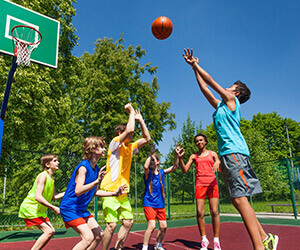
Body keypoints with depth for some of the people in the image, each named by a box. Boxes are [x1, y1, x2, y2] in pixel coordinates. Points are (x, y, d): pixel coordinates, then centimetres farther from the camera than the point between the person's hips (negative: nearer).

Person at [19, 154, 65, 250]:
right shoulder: (43, 176, -19)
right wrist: (54, 208, -30)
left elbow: (53, 196, 10)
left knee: (51, 231, 7)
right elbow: (38, 197, -29)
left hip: (39, 210, 9)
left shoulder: (50, 178, 9)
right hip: (29, 208, -9)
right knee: (48, 231, -17)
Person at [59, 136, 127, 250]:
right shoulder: (83, 167, -21)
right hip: (70, 208, -9)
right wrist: (97, 181, -41)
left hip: (82, 209, 9)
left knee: (99, 234, 10)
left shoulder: (97, 169, 5)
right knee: (88, 237, -18)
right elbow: (78, 191, -32)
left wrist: (114, 193, 9)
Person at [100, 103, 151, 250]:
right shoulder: (115, 143, -7)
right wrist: (131, 112, -9)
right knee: (111, 225, -9)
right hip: (110, 191, -8)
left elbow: (147, 138, 13)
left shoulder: (130, 147, 14)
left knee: (128, 222, 9)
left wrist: (140, 119, 11)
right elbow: (129, 129, -24)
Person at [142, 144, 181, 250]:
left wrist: (176, 155, -8)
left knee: (163, 226, 8)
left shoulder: (161, 172, 6)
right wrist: (150, 154, -27)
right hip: (149, 203, -5)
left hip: (160, 204, 5)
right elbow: (145, 166, -30)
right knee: (151, 226, -18)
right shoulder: (148, 173, -7)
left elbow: (174, 167, 3)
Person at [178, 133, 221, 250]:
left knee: (214, 212, -7)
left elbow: (221, 169, 5)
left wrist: (218, 163, -19)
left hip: (212, 183, -1)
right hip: (200, 184, 1)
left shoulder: (212, 154, 12)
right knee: (200, 213, -4)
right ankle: (204, 239, 9)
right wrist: (181, 158, -6)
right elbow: (184, 170, 7)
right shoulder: (194, 156, 14)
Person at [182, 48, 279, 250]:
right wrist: (194, 68, 33)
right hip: (228, 154, 9)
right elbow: (205, 88, 29)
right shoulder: (220, 105, 26)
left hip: (234, 152, -9)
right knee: (237, 199, 8)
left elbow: (211, 81, 5)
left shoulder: (232, 101, 5)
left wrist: (196, 64, 15)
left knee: (240, 198, -15)